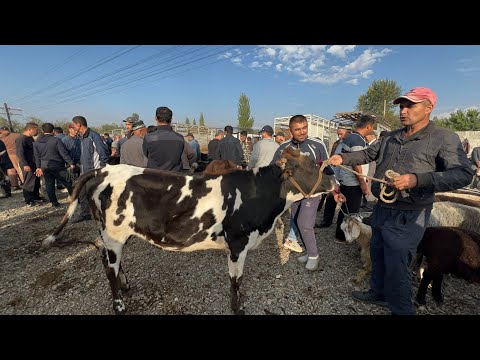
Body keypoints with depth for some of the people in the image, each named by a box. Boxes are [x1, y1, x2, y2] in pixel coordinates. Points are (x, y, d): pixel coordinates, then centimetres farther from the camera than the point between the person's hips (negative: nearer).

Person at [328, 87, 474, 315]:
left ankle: (401, 309, 25)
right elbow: (368, 154, 15)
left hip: (406, 217, -7)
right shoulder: (391, 137, 10)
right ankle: (378, 293, 43)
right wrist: (343, 158, -2)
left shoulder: (444, 138, -9)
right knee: (377, 255, 21)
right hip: (381, 209, 7)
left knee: (396, 266, 1)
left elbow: (463, 174, -17)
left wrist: (417, 179, -32)